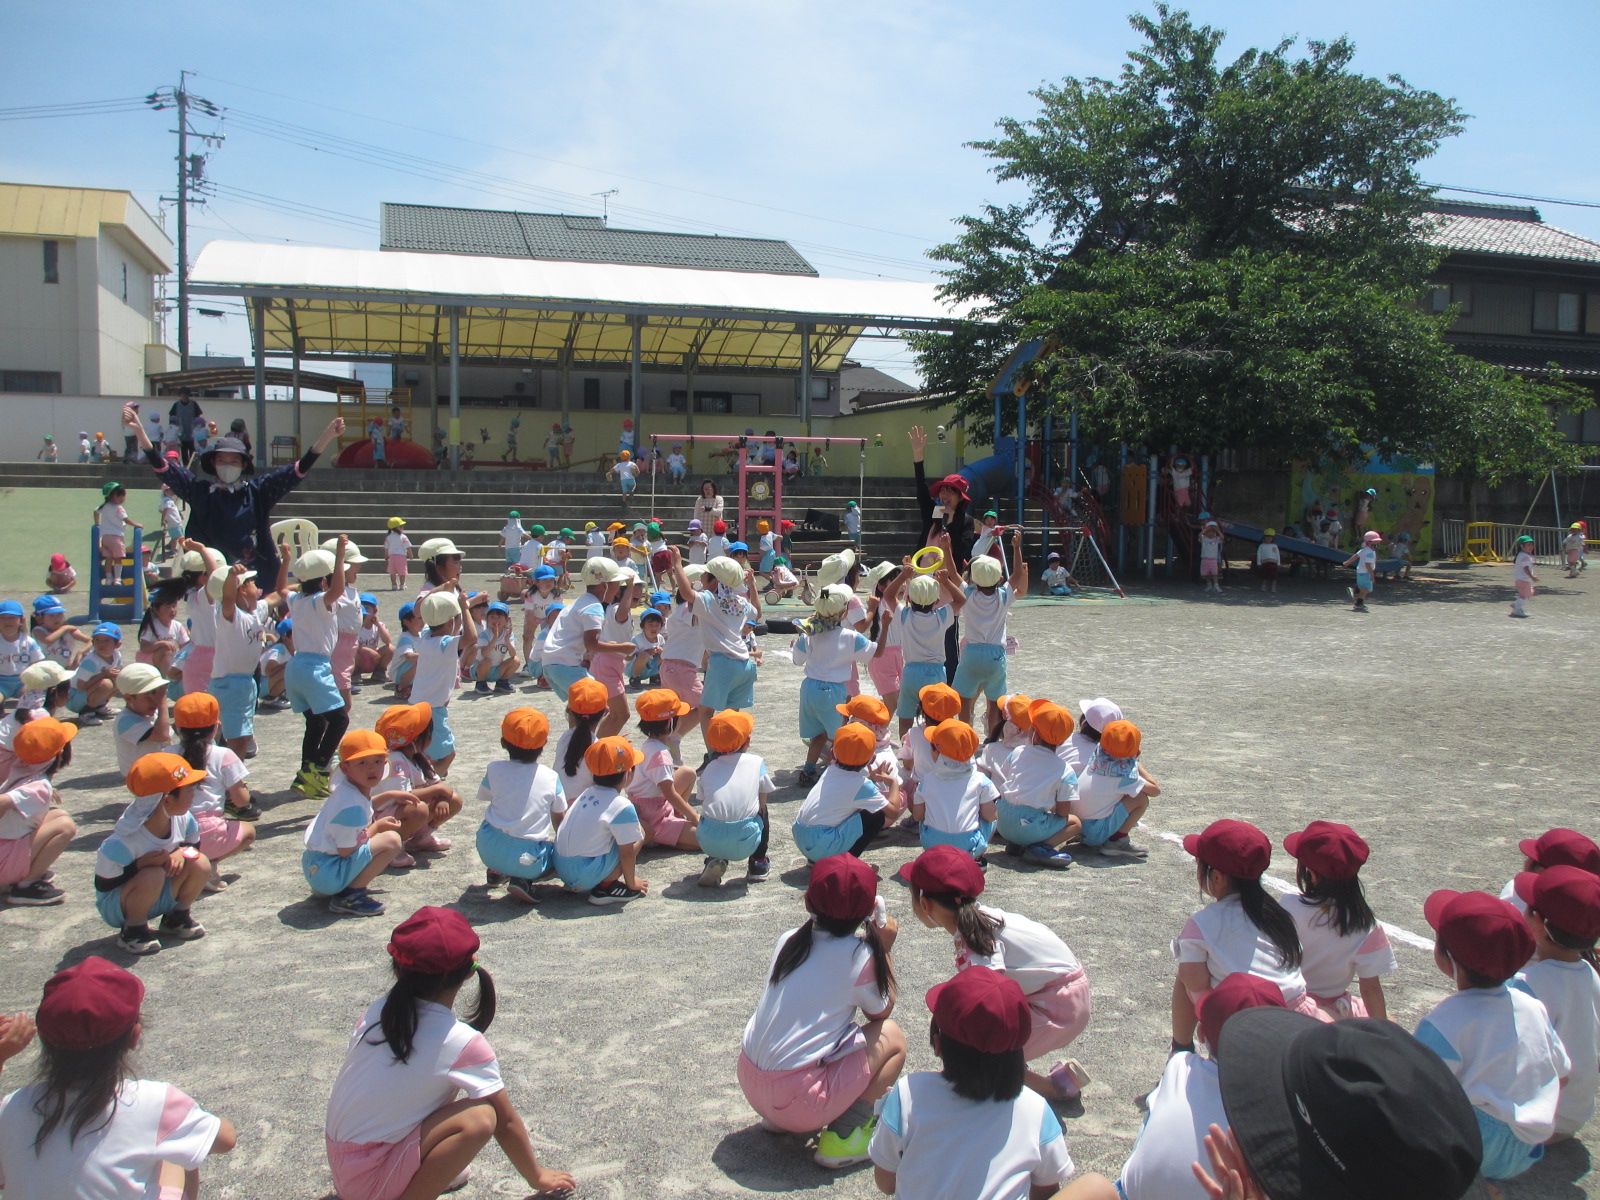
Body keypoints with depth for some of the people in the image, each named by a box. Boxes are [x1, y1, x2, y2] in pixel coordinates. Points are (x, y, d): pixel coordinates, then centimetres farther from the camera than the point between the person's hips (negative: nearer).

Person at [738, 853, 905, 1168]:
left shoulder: (789, 940, 4)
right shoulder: (859, 955, -11)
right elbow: (881, 1012, 7)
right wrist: (885, 948, 10)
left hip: (750, 1085, 7)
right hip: (798, 1100, -6)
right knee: (892, 1036, 9)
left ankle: (777, 1118, 19)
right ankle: (843, 1134, -1)